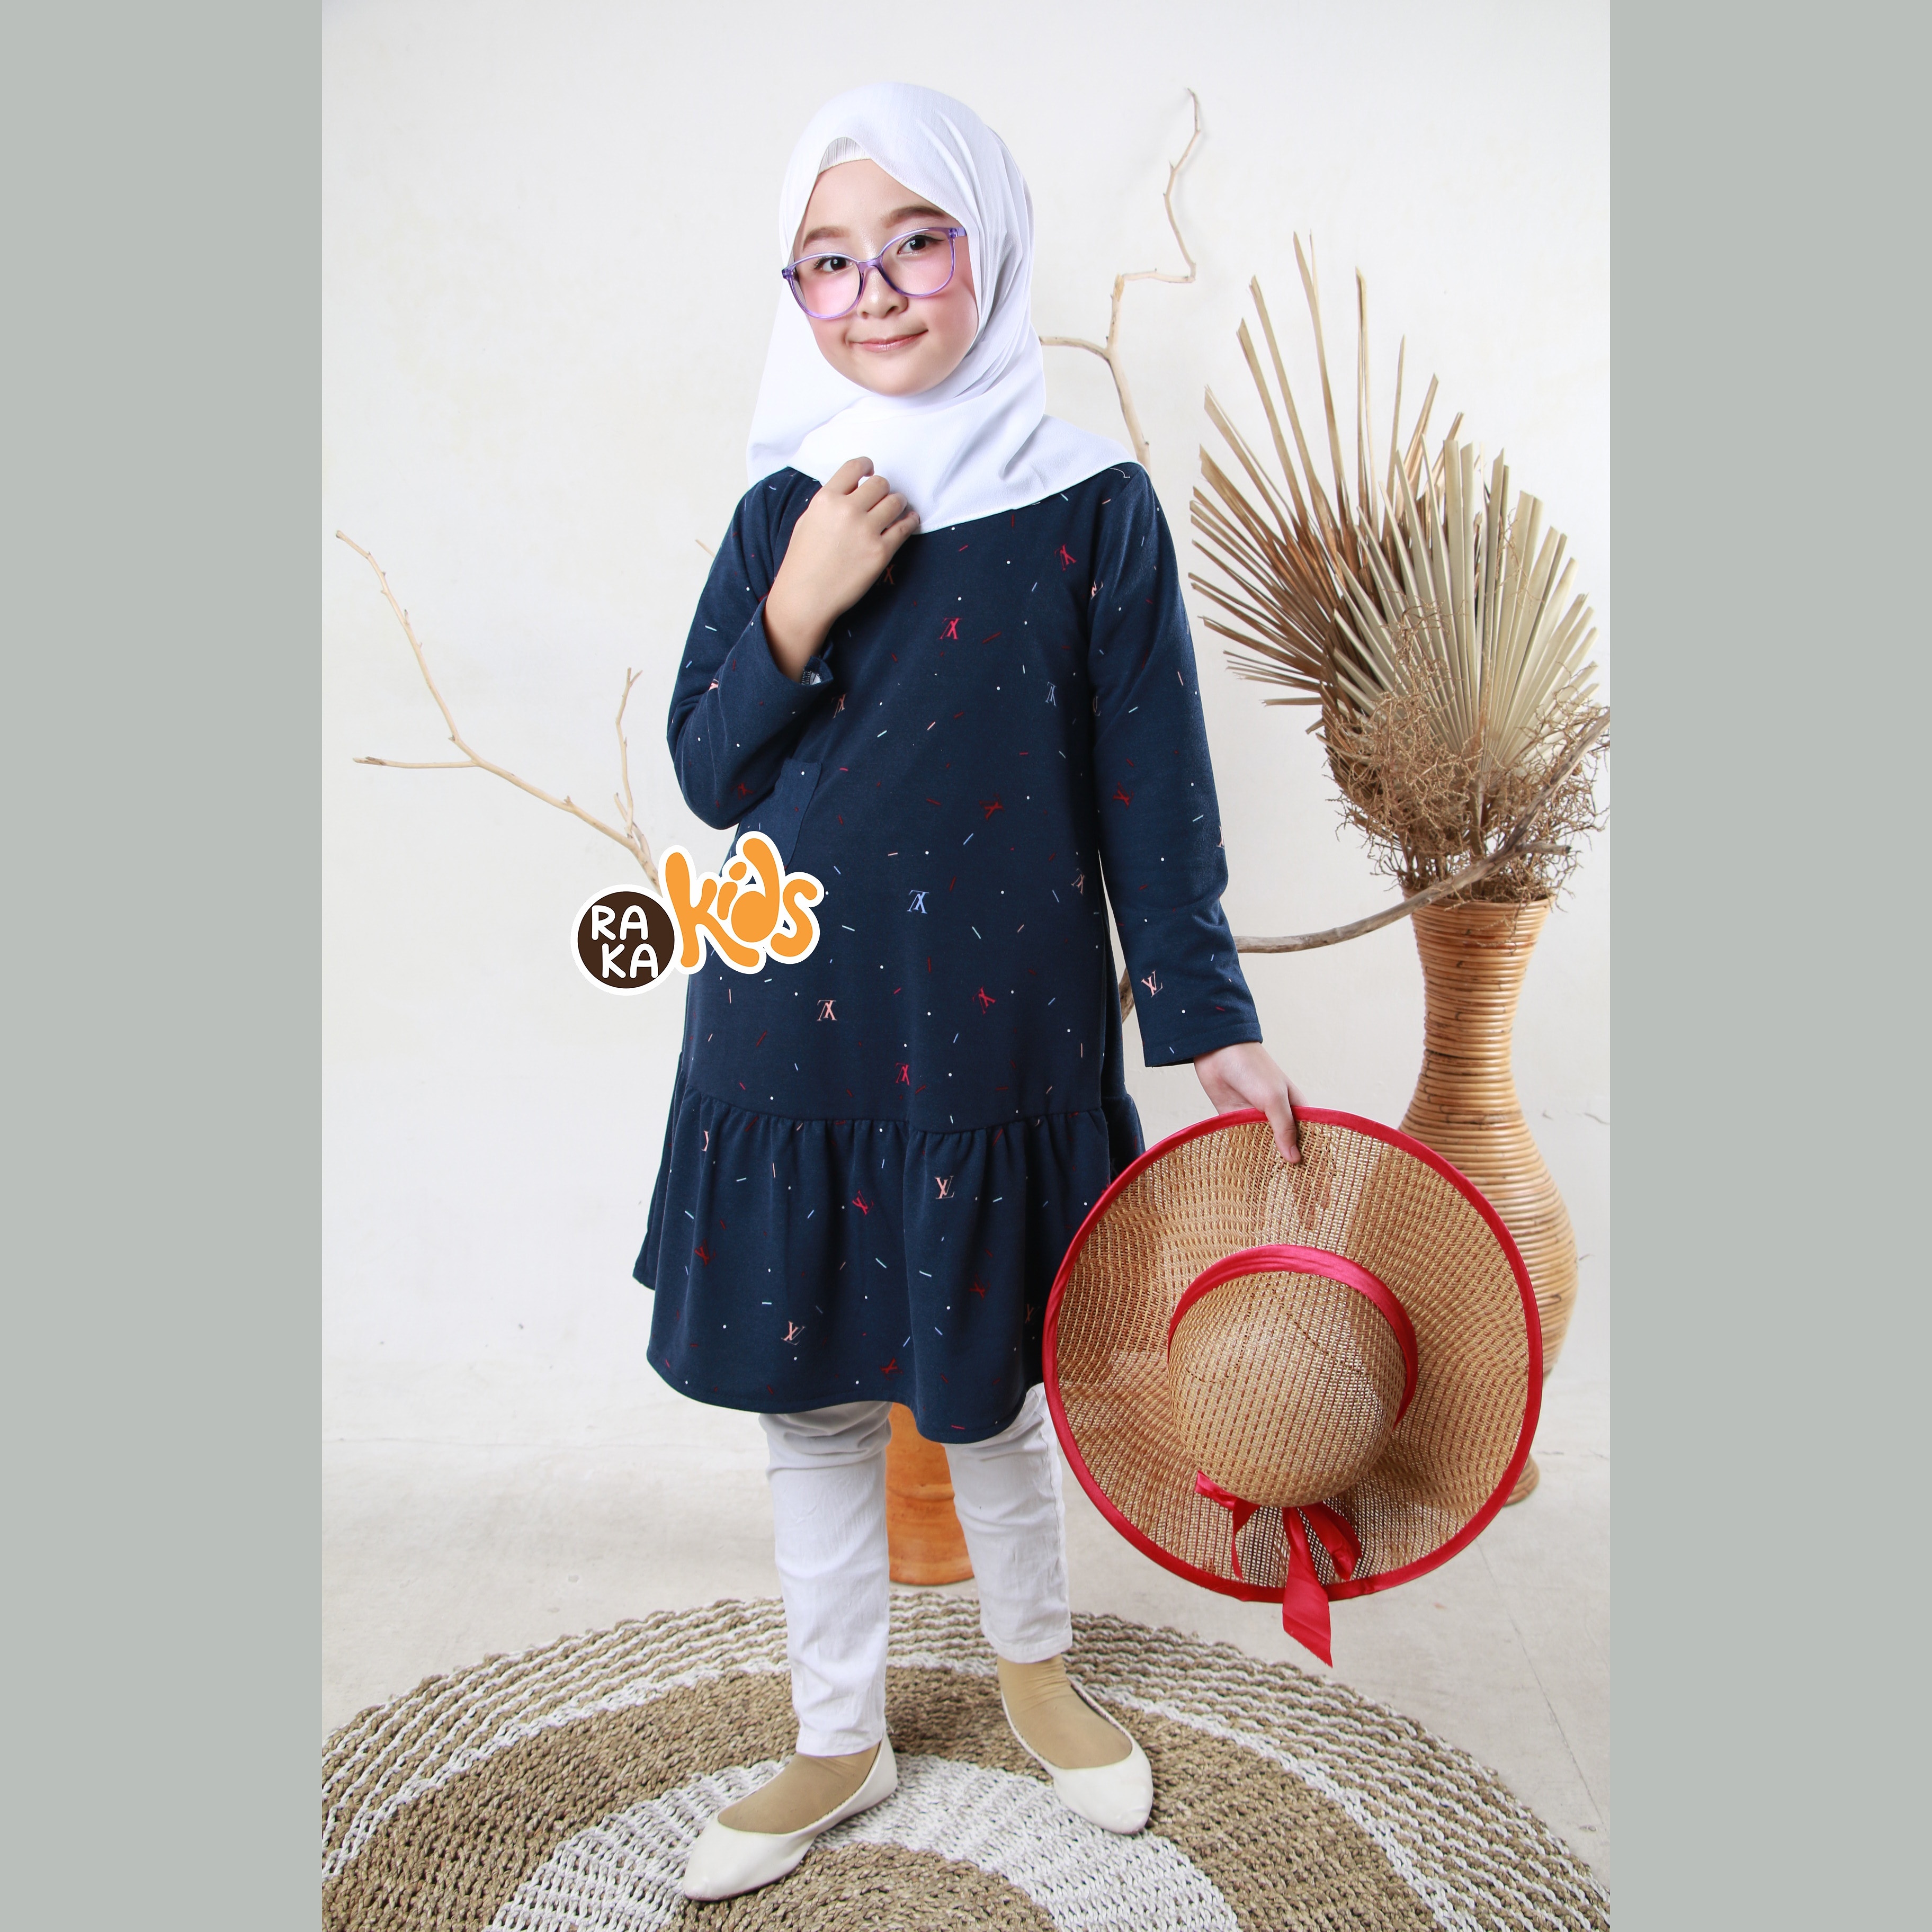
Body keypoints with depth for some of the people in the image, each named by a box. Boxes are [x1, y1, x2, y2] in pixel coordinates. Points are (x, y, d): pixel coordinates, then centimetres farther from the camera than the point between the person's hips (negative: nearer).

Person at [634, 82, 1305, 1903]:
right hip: (788, 1041, 3)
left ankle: (1033, 1658, 45)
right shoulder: (781, 512, 3)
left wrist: (1211, 1021, -5)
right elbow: (707, 777, 2)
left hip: (994, 1041, -3)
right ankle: (841, 1737, 36)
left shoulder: (1094, 508, -5)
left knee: (986, 1391, 13)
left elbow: (1150, 793, -4)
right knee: (808, 1396, 14)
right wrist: (796, 615, -14)